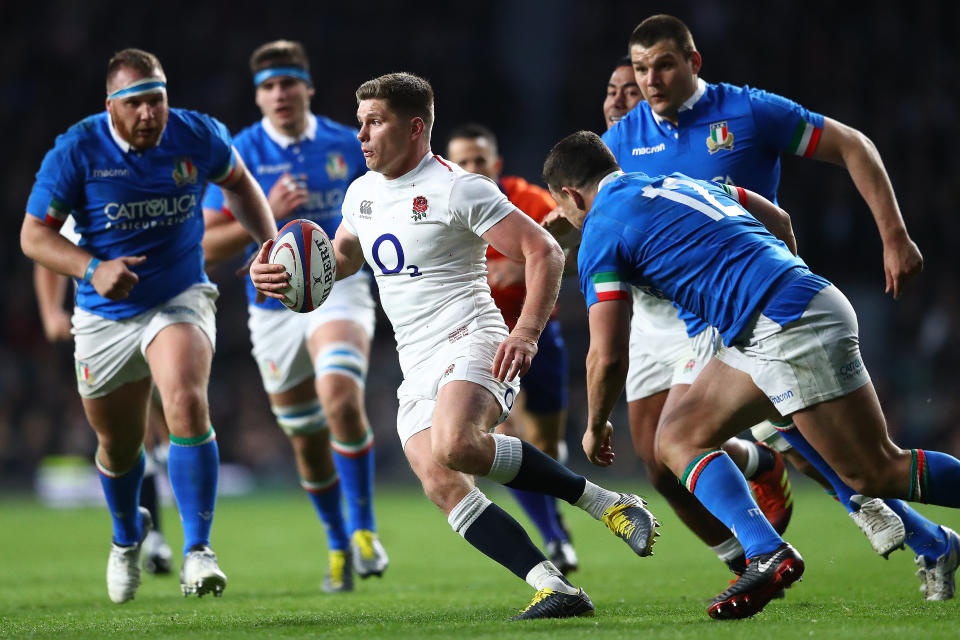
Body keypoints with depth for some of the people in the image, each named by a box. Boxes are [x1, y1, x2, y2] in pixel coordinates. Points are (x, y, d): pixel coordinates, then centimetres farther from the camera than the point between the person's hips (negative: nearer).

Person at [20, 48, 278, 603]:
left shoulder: (199, 137, -7)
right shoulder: (77, 151, -14)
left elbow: (239, 182, 15)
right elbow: (34, 234, -9)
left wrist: (270, 244, 2)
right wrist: (93, 269, -26)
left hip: (180, 301, -1)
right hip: (105, 317, 1)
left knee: (187, 403, -29)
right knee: (119, 446, 14)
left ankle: (198, 550, -22)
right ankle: (128, 534, 48)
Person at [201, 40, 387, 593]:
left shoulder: (348, 146, 1)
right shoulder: (239, 155, -4)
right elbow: (208, 246, -8)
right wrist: (266, 215, -21)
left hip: (339, 288, -1)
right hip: (274, 305, 1)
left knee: (341, 396, -29)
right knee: (307, 440, 10)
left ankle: (364, 527, -16)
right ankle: (338, 544, 31)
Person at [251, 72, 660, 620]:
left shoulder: (456, 189, -8)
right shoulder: (363, 192, 16)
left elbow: (544, 252, -11)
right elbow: (342, 256, 36)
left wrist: (527, 333, -24)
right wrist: (281, 273, 15)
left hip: (471, 345, -7)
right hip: (418, 370, 7)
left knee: (455, 446, -35)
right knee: (443, 486, -16)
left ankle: (603, 501, -20)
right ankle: (554, 588, -20)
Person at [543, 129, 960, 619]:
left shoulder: (600, 233, -1)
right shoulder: (677, 183, 23)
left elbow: (607, 356, -4)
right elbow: (778, 220, 28)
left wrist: (595, 427, 14)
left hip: (790, 325, -9)